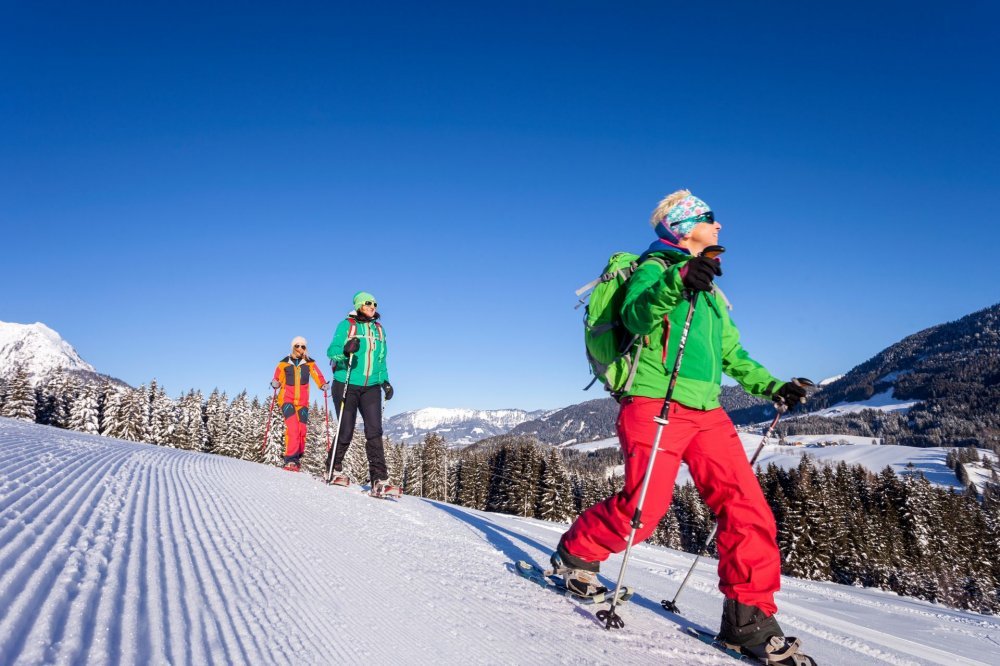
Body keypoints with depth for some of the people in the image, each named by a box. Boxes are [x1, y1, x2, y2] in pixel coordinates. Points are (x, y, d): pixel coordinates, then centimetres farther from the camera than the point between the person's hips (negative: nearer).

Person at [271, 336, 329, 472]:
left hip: (302, 402, 2)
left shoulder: (309, 363, 5)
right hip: (287, 399, -2)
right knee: (292, 426, -20)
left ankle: (297, 458, 12)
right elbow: (278, 379, 4)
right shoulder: (284, 363, 4)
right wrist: (275, 384, -17)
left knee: (302, 429, -5)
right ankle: (290, 459, -20)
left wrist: (323, 385, -18)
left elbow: (318, 376, 1)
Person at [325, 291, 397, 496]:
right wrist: (345, 350, -29)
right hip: (347, 385, -3)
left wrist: (385, 381, 11)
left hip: (371, 387, 4)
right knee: (346, 431, 0)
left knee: (374, 431, -9)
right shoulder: (346, 325, 2)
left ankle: (379, 479, -12)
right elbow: (331, 351, -7)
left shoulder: (378, 329, 16)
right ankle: (334, 469, 24)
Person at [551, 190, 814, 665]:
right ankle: (574, 556, 11)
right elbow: (635, 315, -21)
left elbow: (730, 354, 32)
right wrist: (676, 280, -38)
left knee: (748, 507, -2)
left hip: (705, 411, 8)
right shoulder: (655, 268, 1)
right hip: (656, 404, -7)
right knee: (645, 506, -15)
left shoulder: (708, 289, 26)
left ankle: (748, 616, 10)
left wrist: (772, 386, 23)